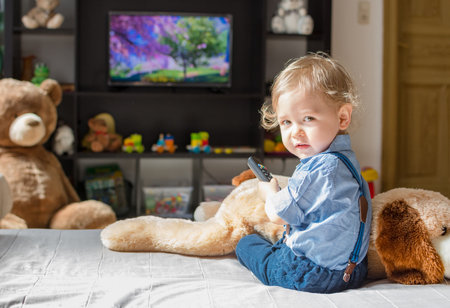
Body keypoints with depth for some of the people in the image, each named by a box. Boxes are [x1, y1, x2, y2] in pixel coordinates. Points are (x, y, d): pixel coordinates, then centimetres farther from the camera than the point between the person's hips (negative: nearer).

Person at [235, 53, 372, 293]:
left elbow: (277, 214, -16)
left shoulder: (319, 169, -29)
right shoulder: (344, 157, 3)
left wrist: (269, 192, 4)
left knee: (246, 244, 15)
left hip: (313, 275, -9)